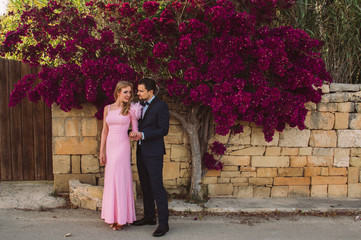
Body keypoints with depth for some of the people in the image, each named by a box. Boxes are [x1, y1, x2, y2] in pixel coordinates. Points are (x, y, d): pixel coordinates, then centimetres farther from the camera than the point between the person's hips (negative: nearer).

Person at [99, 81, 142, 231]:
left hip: (122, 146, -4)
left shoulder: (130, 109, -2)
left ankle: (121, 217, 8)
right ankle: (112, 216, 20)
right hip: (110, 146, 4)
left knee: (120, 179, -3)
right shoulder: (107, 108, 8)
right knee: (110, 179, 9)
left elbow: (135, 131, -1)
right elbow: (105, 131, 9)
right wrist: (102, 151, 6)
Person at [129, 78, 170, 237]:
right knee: (145, 187, 14)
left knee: (157, 187, -8)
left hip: (154, 153, -8)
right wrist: (133, 133, -1)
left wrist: (142, 135, -20)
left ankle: (163, 223, -2)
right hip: (141, 152, 8)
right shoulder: (141, 106, 15)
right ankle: (149, 217, 26)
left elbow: (164, 130, -14)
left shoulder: (161, 106, -9)